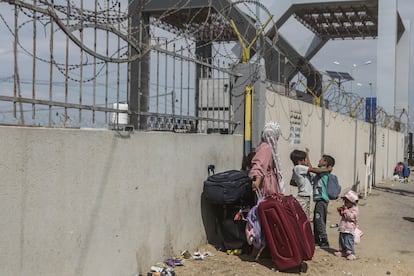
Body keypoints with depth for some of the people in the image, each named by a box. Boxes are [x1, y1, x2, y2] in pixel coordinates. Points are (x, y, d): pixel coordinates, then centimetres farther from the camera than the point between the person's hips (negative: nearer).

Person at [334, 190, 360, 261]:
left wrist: (346, 210, -21)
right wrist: (341, 211, 8)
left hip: (349, 229, -9)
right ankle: (342, 251, 25)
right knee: (342, 240, 15)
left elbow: (350, 217, -24)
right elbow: (343, 215, 27)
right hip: (343, 228, 9)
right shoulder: (346, 208, 16)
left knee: (349, 241, -11)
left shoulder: (354, 209, -11)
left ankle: (351, 253, -7)